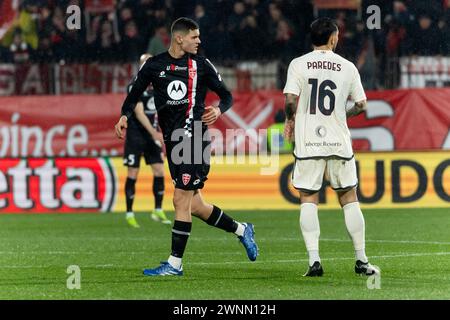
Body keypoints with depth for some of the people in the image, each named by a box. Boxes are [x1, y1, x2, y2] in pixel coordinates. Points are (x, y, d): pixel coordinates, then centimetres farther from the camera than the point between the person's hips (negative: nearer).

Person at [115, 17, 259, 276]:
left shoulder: (201, 65, 3)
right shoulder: (154, 65, 9)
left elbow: (227, 96, 7)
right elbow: (135, 95, 15)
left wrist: (219, 109, -14)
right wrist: (124, 116, -4)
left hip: (195, 136, -4)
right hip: (172, 139, 4)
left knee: (181, 200, -10)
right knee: (195, 206, 8)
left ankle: (175, 264, -6)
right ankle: (241, 230, 29)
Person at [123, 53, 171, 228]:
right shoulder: (135, 87, -12)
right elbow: (139, 113, -20)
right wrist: (153, 132, -28)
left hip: (151, 136, 6)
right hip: (135, 136, -6)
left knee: (159, 171, 1)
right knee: (133, 174, -3)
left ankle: (158, 211, 11)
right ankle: (129, 214, 5)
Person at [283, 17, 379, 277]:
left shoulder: (299, 65, -1)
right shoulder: (347, 67, 3)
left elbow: (290, 101, -12)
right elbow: (361, 105, 7)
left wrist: (290, 120, 8)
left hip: (308, 142, -1)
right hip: (339, 143, 1)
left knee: (309, 200, 4)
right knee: (349, 198, 11)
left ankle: (314, 260, -8)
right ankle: (361, 260, 12)